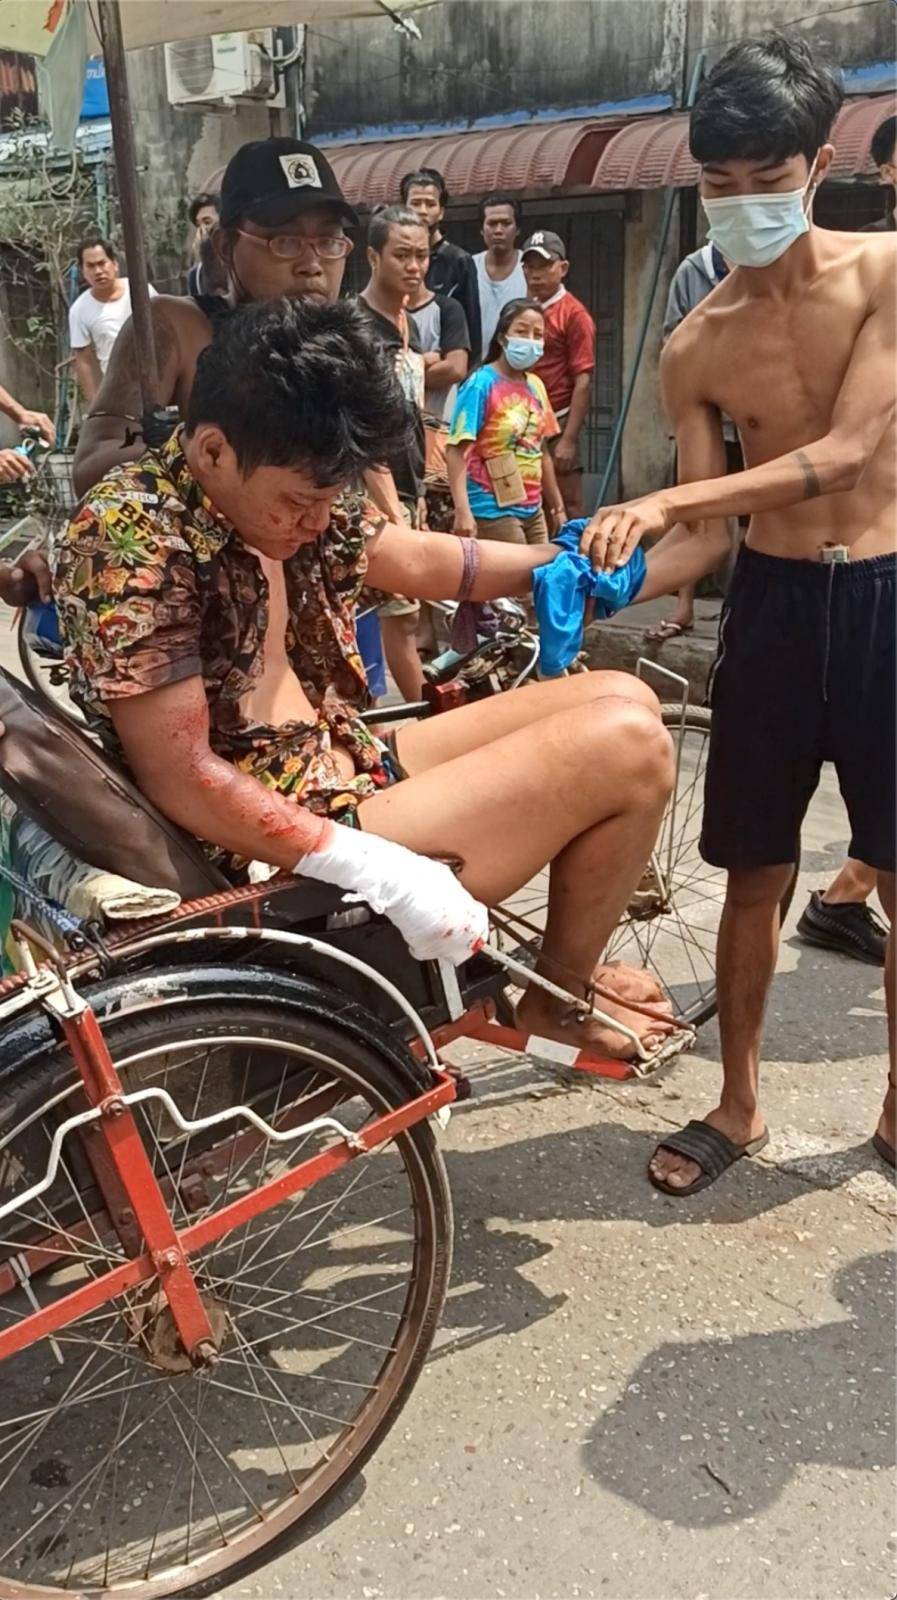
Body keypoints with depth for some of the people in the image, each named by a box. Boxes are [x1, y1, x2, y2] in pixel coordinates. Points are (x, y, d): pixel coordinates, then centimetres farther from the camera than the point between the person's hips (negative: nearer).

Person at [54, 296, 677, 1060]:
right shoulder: (132, 542, -22)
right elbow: (180, 777, -26)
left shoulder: (281, 493, 6)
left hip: (351, 771, 10)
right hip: (297, 851, -10)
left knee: (624, 700, 9)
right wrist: (386, 872, -29)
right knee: (627, 745, -14)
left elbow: (417, 559, 20)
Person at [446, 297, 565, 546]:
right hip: (494, 512, -7)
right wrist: (463, 511, -26)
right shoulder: (481, 384, -9)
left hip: (533, 510, 7)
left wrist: (558, 507, 20)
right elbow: (456, 451, -15)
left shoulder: (536, 386, 11)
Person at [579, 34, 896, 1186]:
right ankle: (738, 1104, 27)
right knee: (755, 875, 8)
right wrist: (604, 584, -20)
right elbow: (705, 538, 0)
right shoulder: (695, 348, 1)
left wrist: (663, 500, -26)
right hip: (774, 602, 2)